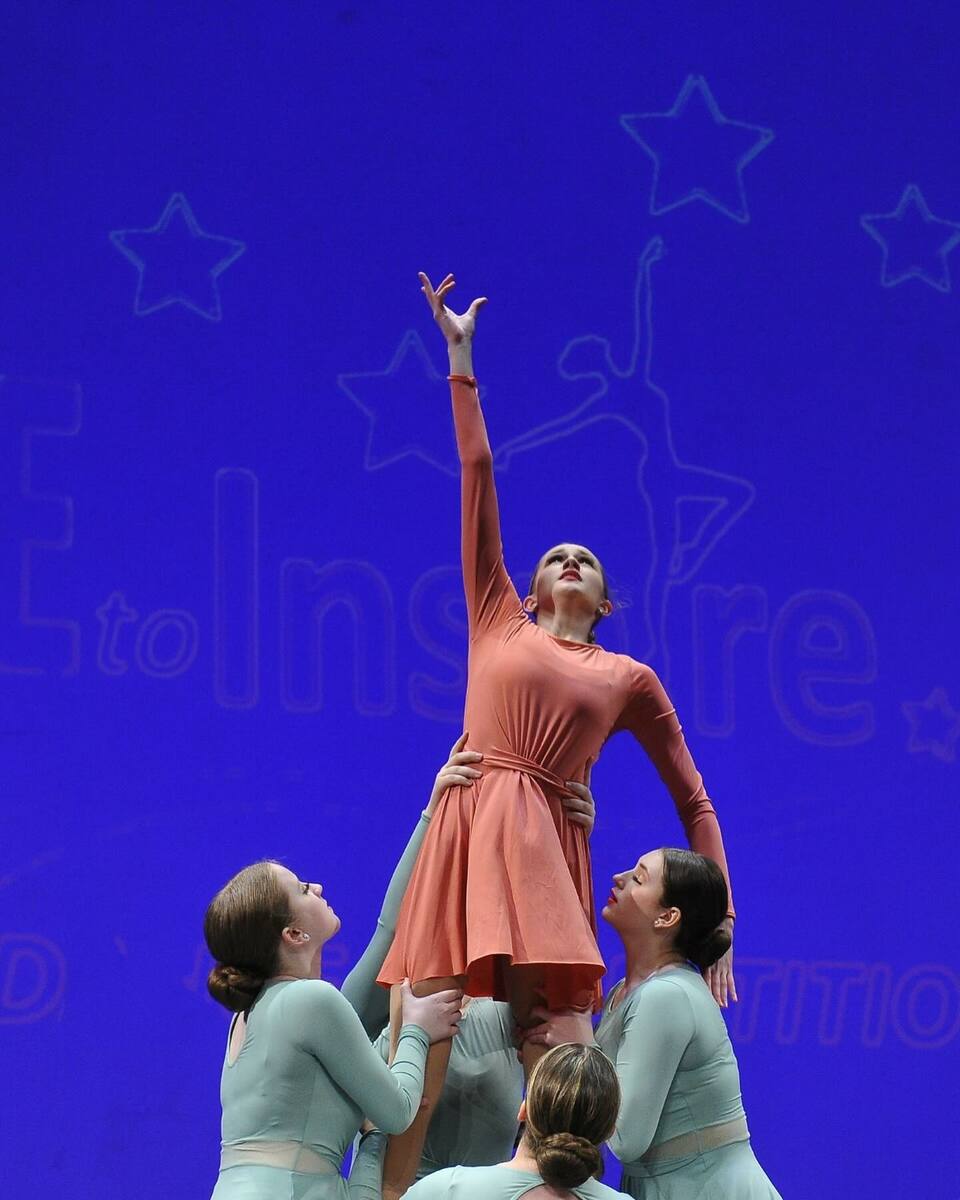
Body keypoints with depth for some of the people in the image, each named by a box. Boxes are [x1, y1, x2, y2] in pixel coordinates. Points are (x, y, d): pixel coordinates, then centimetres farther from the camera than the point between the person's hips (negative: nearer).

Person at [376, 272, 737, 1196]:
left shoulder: (630, 679, 18)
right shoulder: (498, 621, 19)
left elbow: (692, 800, 20)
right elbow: (477, 473, 18)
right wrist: (461, 359, 17)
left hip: (548, 850, 1)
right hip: (464, 827, 0)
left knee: (554, 1049, -9)